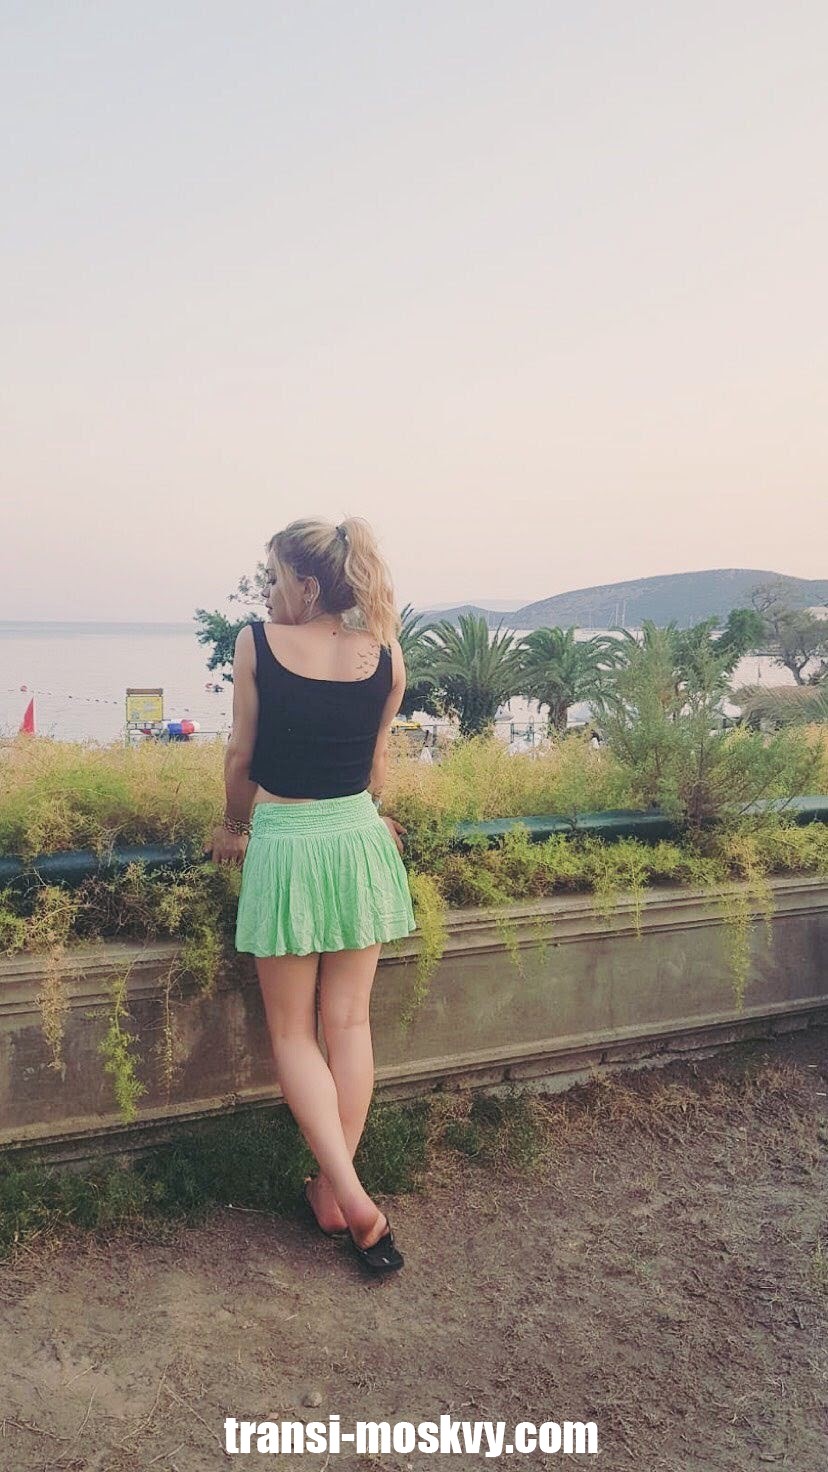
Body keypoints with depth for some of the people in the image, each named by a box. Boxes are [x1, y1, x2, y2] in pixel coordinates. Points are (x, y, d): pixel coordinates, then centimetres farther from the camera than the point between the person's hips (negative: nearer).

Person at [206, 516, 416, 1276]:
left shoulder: (256, 643, -11)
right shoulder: (385, 654, -3)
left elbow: (242, 757, -3)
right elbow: (376, 764, 7)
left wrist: (236, 824, 15)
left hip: (284, 845, -3)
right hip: (357, 841, 3)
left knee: (293, 1031, 9)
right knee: (349, 1022, 12)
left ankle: (349, 1195, -2)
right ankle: (333, 1189, 21)